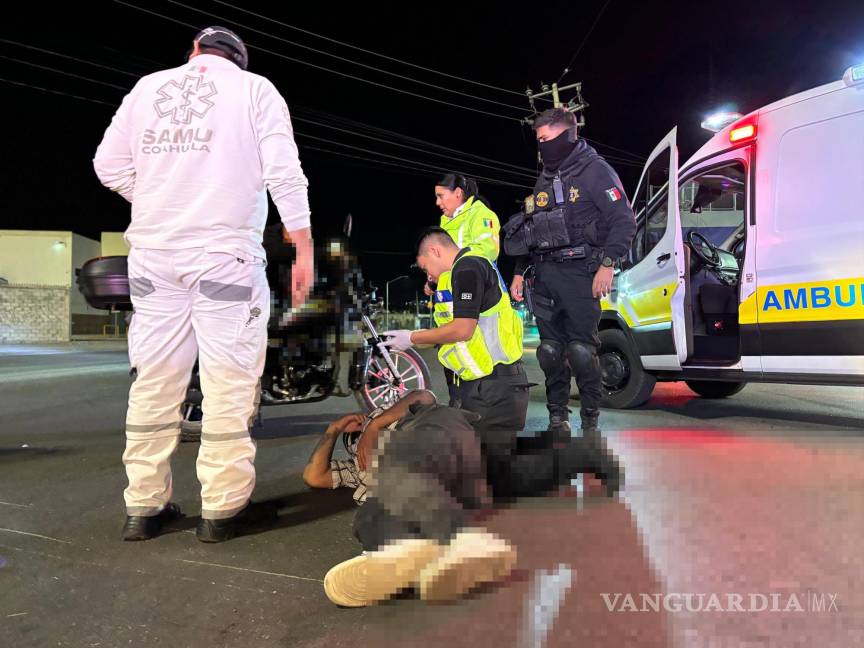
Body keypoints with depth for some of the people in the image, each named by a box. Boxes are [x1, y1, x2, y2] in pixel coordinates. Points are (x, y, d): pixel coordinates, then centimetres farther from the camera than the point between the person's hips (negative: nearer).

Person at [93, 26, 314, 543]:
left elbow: (109, 165, 11)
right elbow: (284, 172, -6)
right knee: (229, 383, 0)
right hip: (226, 253, -3)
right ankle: (223, 508, 4)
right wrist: (304, 249, -4)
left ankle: (144, 506, 14)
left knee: (155, 382, 8)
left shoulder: (148, 87, 14)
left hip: (154, 253, 4)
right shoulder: (254, 90, 5)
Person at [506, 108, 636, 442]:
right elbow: (529, 230, 26)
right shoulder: (545, 180, 21)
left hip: (580, 274, -7)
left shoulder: (595, 170, -1)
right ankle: (557, 419, 15)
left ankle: (590, 420, 5)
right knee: (550, 349, 6)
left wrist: (608, 264, -18)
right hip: (545, 276, 7)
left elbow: (624, 220, -8)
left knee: (581, 349, -7)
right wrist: (519, 272, 20)